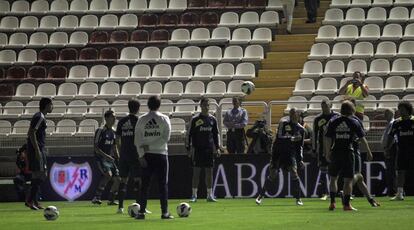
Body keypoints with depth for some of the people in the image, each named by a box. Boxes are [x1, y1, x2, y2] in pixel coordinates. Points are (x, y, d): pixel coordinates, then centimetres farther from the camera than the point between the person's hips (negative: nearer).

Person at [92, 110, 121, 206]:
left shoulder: (113, 132, 13)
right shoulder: (100, 131, -11)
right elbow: (96, 148, -13)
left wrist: (118, 158, 10)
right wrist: (106, 156, -22)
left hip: (110, 159, 8)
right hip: (101, 158, -8)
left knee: (117, 179, 1)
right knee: (108, 174, -29)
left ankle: (111, 200, 16)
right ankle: (96, 197, -26)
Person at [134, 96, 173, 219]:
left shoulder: (141, 119, 3)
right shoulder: (164, 119, -3)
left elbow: (137, 140, -3)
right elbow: (166, 138, -9)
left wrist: (141, 154, -4)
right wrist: (150, 146, -7)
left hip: (146, 155, 2)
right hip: (161, 154, -2)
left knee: (144, 185, 5)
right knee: (163, 184, 2)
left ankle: (141, 212, 0)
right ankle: (164, 212, -2)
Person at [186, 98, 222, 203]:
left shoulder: (212, 119, 9)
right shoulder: (195, 119, -1)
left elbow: (216, 134, 15)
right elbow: (190, 134, 0)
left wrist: (217, 147, 8)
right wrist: (188, 148, -5)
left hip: (209, 149, 3)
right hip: (197, 149, -3)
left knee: (209, 171, 3)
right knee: (196, 171, -3)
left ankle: (210, 195, 8)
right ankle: (194, 195, 1)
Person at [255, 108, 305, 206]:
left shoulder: (301, 129, 7)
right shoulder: (283, 123, -5)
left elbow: (300, 146, 13)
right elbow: (279, 137, -17)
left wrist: (300, 159, 7)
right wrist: (292, 138, -22)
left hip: (291, 153, 3)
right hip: (278, 152, -3)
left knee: (294, 173, -11)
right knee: (272, 175, -4)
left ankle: (298, 198, -4)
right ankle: (261, 195, 9)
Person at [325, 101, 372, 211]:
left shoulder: (333, 122, 3)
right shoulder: (354, 123, 0)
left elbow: (327, 139, -1)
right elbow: (363, 139, 2)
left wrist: (328, 153, 5)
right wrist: (369, 152, 12)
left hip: (335, 153, 1)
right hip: (348, 152, -1)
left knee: (333, 178, 12)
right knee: (348, 179, 4)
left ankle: (332, 202, 3)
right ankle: (347, 204, 2)